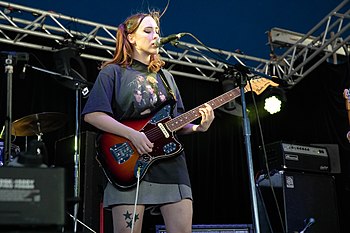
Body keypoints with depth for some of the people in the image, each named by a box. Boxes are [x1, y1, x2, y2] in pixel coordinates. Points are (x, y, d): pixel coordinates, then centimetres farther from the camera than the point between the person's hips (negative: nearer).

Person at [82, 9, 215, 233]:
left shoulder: (166, 77, 21)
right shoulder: (113, 72, 4)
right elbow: (92, 114, -8)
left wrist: (198, 127, 0)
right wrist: (132, 135, -17)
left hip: (171, 163, 5)